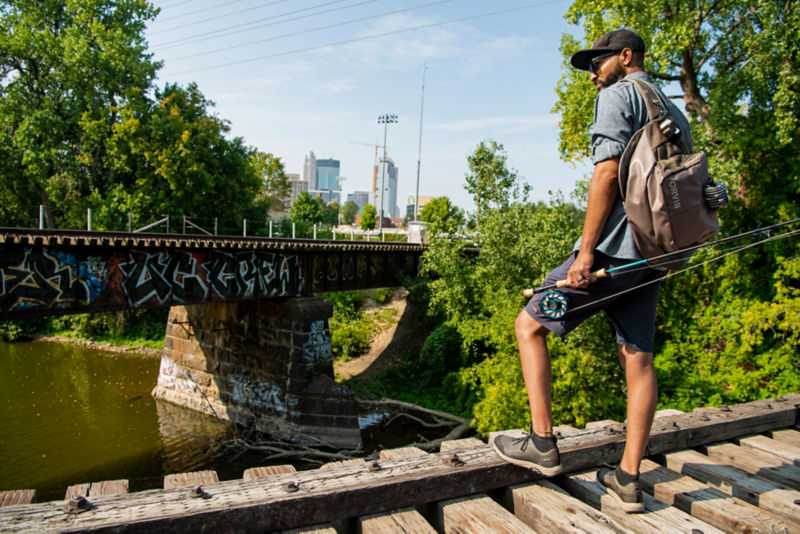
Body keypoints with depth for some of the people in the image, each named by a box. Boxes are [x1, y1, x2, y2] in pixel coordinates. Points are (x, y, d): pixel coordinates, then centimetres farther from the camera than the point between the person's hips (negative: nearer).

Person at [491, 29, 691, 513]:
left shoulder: (617, 96, -2)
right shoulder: (675, 113, 24)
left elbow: (608, 172, -16)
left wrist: (587, 251, -19)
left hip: (615, 248, -9)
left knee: (530, 325, 2)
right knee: (638, 359, 7)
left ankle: (543, 444, 3)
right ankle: (629, 479, 13)